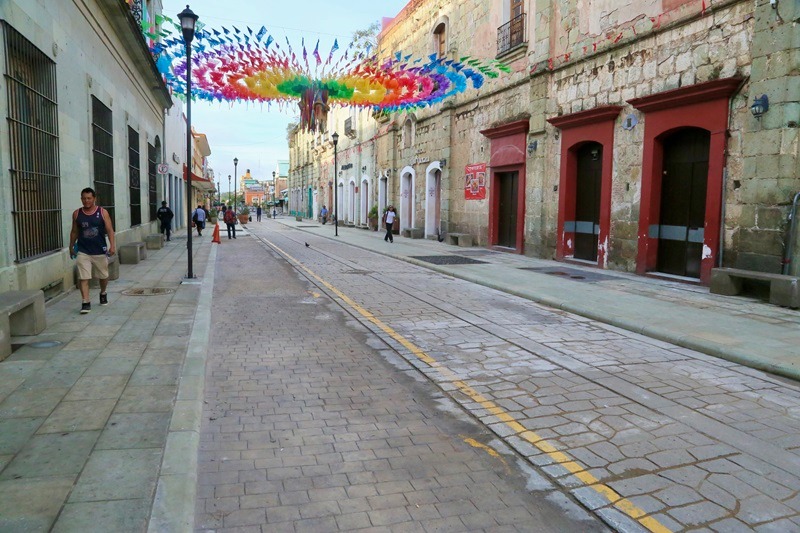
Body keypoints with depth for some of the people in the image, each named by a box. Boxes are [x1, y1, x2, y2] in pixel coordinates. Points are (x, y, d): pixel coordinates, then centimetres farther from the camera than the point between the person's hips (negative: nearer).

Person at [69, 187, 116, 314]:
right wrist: (71, 247, 15)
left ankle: (103, 293, 42)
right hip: (83, 252, 0)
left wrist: (112, 245, -19)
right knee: (83, 278, -8)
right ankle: (85, 303, -6)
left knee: (103, 276, 15)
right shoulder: (77, 214, 1)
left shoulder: (102, 212, -4)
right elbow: (74, 232, 11)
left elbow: (110, 230, -8)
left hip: (100, 251, 0)